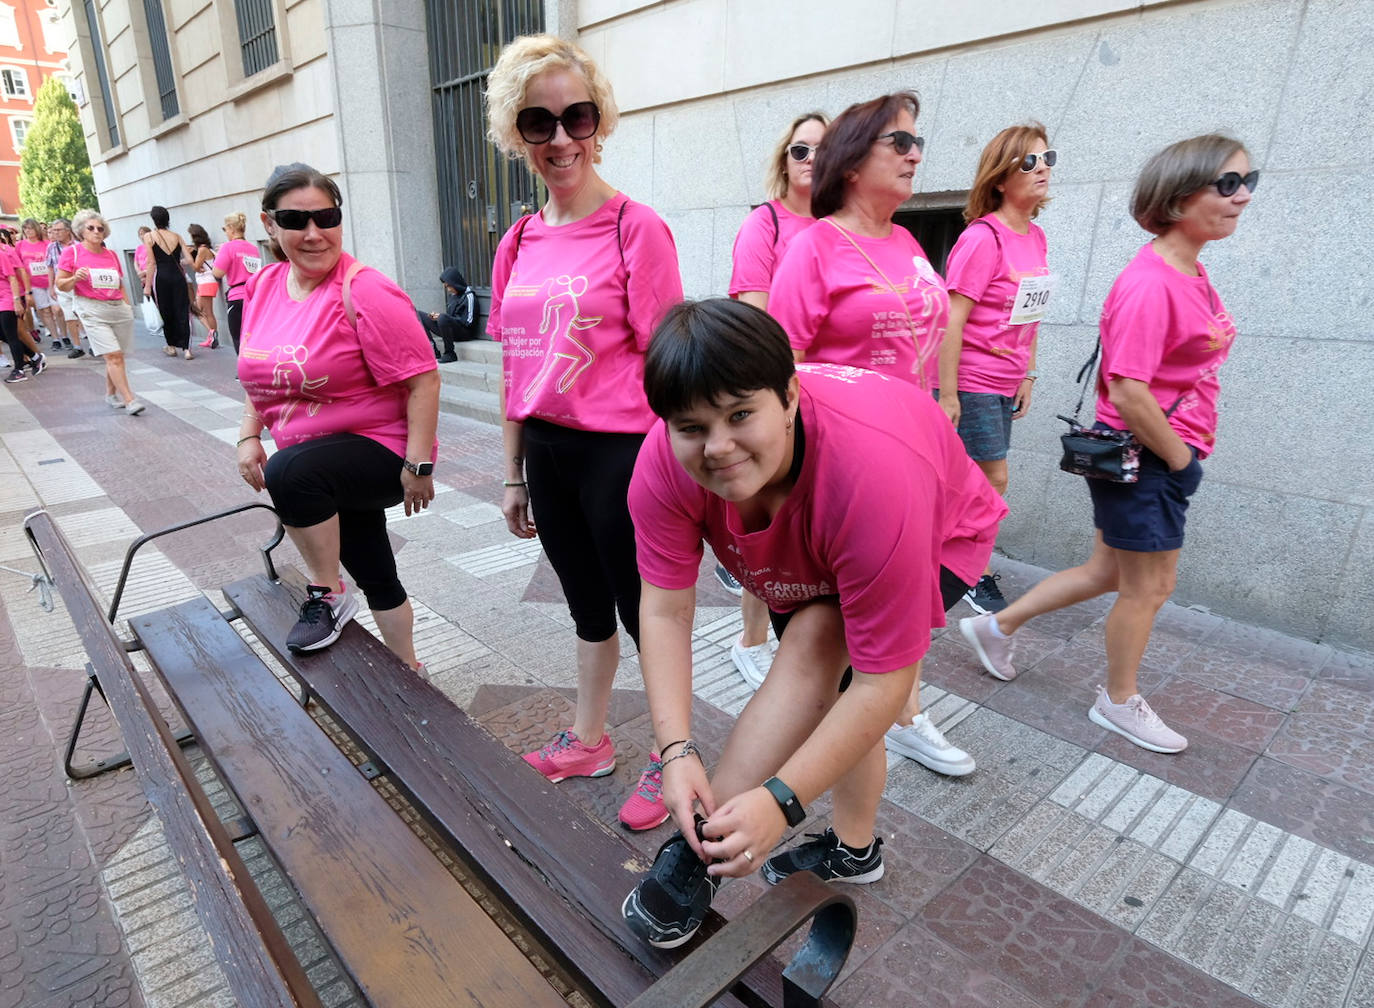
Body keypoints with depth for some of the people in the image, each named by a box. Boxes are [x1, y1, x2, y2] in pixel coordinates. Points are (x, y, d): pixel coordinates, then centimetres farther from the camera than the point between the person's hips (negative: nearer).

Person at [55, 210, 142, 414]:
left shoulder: (111, 254, 15)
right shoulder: (72, 252, 2)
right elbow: (60, 284, 3)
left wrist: (128, 306, 14)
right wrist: (75, 278, -16)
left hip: (119, 308, 5)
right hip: (92, 310, -4)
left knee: (117, 356, 6)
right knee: (113, 355, -14)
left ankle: (111, 393, 25)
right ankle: (129, 400, -16)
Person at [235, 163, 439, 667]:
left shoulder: (364, 293, -20)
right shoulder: (263, 286, 3)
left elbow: (423, 380, -23)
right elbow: (261, 374, 15)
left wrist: (418, 465, -25)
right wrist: (248, 435, 4)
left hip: (380, 452, -7)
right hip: (328, 469, 7)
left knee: (290, 471, -34)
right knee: (375, 578, 18)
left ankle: (327, 595, -11)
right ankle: (405, 669, 40)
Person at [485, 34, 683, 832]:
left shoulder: (637, 228, -10)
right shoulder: (519, 243, 8)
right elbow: (516, 366, 12)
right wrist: (515, 474, 14)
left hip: (619, 452, -6)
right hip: (548, 452, 7)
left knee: (643, 609, 8)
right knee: (587, 603, 20)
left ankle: (670, 757, 30)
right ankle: (589, 740, 41)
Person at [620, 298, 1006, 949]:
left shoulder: (873, 474, -46)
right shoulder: (665, 461, -32)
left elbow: (882, 682, -40)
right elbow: (666, 610, -28)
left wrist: (781, 800, -39)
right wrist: (677, 750, -37)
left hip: (940, 536, -4)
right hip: (810, 556, 5)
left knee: (814, 641, -29)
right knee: (826, 691, 12)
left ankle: (701, 853, -18)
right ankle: (854, 849, 39)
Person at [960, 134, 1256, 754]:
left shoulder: (1192, 273, 10)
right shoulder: (1150, 284, -21)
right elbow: (1128, 392, -26)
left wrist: (1191, 446, 13)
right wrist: (1179, 458, -14)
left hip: (1170, 451, 9)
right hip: (1141, 456, -9)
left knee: (1107, 573, 18)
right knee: (1151, 584, 7)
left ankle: (998, 627, 31)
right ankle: (1119, 703, 28)